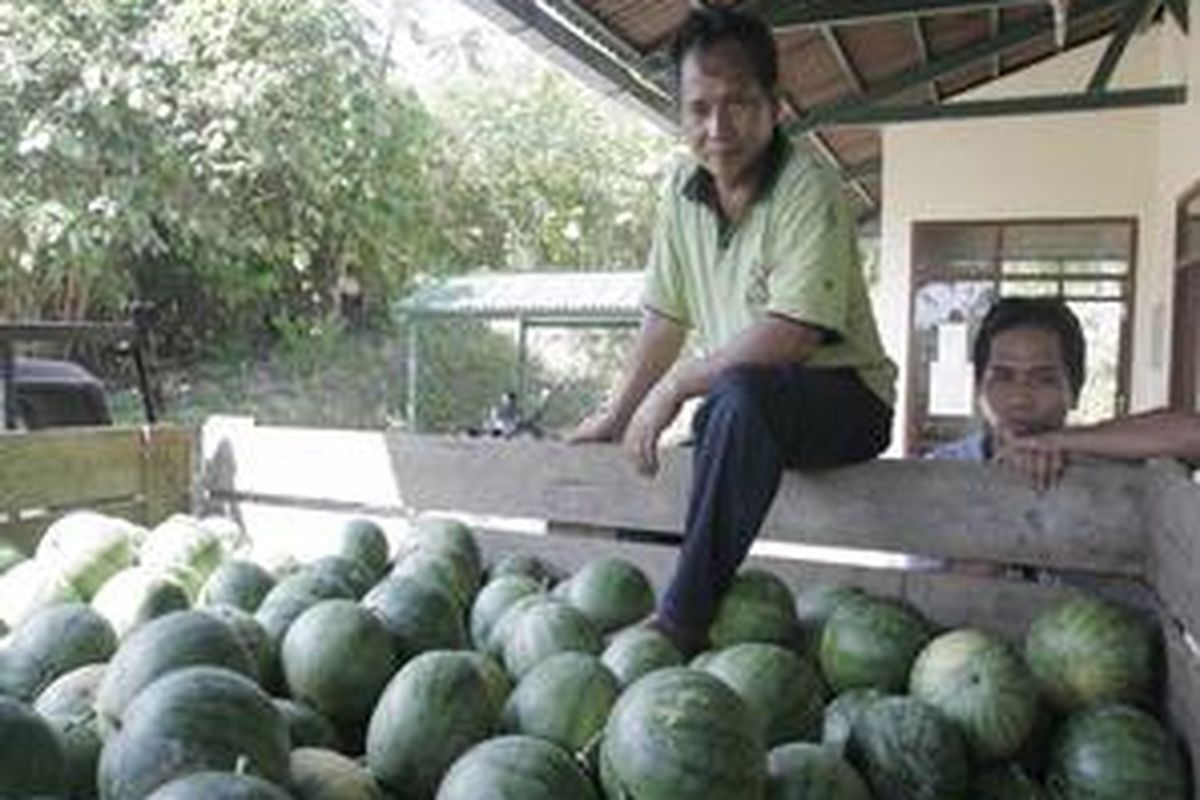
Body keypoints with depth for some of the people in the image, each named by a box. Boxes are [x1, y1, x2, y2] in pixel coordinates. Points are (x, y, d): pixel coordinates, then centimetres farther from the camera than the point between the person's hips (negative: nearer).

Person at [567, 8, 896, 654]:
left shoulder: (807, 189, -17)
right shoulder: (682, 189, 4)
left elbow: (791, 333, -26)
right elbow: (666, 315, 9)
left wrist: (673, 389, -21)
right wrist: (616, 414, 7)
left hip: (843, 396, -8)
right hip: (746, 408, 8)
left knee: (741, 394, -35)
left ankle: (681, 619, -28)